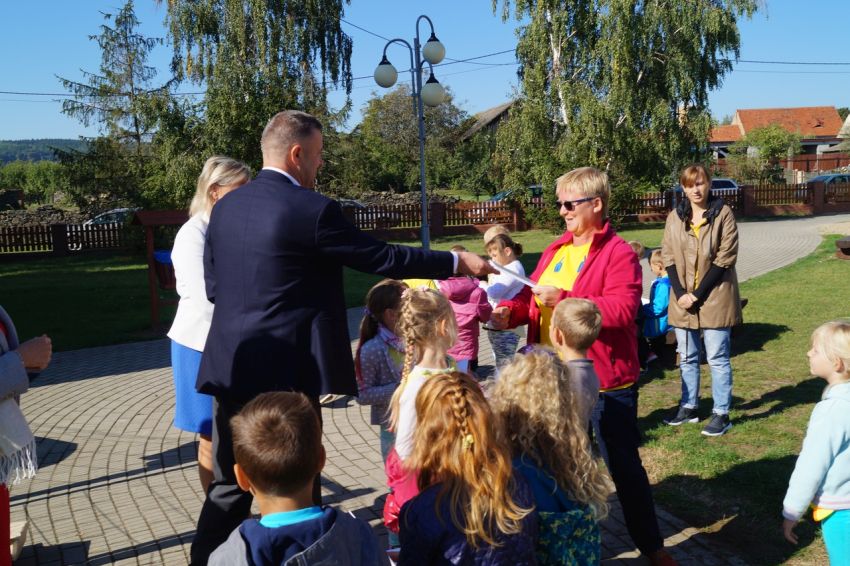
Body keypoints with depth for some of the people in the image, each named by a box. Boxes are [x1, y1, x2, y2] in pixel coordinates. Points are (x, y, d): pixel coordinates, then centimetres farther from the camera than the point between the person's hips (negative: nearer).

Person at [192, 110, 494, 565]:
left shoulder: (224, 207, 7)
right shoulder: (312, 210, -14)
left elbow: (213, 287, 13)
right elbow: (382, 258, -9)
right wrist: (458, 262, 2)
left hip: (230, 366, 7)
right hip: (285, 371, -6)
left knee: (229, 486, 17)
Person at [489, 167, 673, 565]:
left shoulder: (619, 253, -13)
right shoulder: (555, 251, 9)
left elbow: (621, 309, -25)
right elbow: (534, 300, 10)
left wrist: (564, 298, -30)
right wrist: (508, 312, -11)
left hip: (606, 382, -6)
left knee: (623, 465, 9)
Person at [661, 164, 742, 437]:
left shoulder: (723, 214, -6)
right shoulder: (675, 217, 6)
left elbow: (725, 258, -10)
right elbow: (668, 256, 5)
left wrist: (697, 295, -14)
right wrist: (680, 293, -9)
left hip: (715, 298, -4)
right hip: (683, 298, 4)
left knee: (718, 358, 2)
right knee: (687, 358, 14)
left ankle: (721, 414, 11)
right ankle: (689, 407, 27)